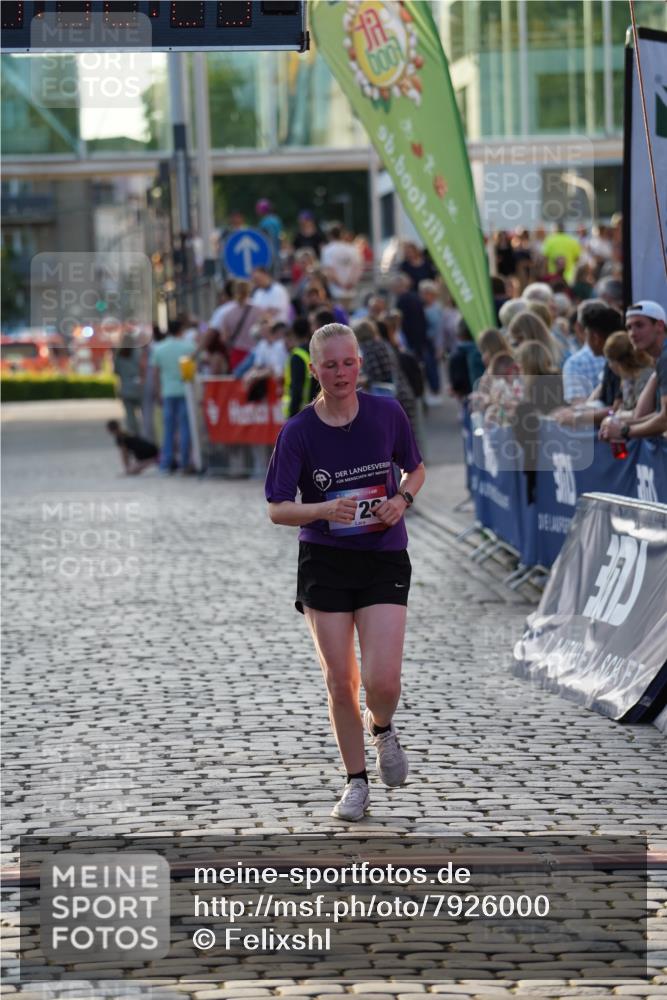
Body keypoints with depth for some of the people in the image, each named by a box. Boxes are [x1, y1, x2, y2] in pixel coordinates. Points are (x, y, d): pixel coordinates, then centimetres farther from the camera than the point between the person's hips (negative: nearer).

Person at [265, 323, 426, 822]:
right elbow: (278, 510, -7)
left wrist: (402, 499, -8)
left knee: (382, 680, -12)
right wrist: (325, 509, -25)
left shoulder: (387, 414, -4)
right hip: (324, 561, 0)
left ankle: (382, 728, 24)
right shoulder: (298, 432, -8)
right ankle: (356, 782, 20)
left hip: (384, 560, 0)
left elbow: (416, 469, 13)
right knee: (340, 681, 2)